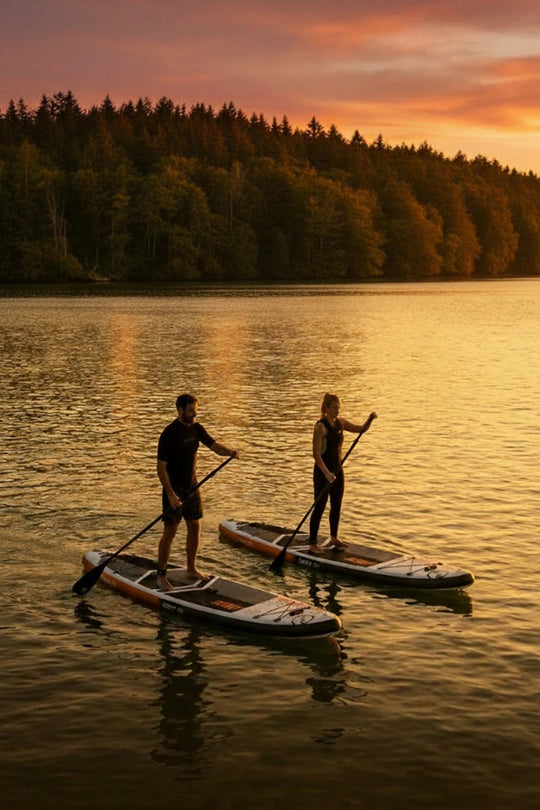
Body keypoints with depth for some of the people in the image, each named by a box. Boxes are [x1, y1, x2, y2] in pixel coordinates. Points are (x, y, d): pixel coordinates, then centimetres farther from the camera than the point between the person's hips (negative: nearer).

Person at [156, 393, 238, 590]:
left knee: (194, 528, 13)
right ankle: (161, 575, 8)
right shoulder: (169, 434, -18)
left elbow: (214, 445, 2)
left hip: (192, 487, 7)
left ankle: (191, 569, 28)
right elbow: (161, 468, -19)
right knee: (169, 532, -2)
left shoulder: (196, 428, 3)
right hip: (174, 490, -7)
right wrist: (171, 495, -24)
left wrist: (230, 452, -21)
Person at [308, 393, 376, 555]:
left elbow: (361, 429, 15)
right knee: (320, 507, -3)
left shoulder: (340, 423, 5)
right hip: (323, 471, -7)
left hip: (337, 470, 7)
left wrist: (370, 419, -5)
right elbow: (316, 453, -23)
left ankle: (334, 538, 30)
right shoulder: (321, 427, -17)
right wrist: (326, 473, -31)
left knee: (337, 506, 15)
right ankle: (313, 544, 3)